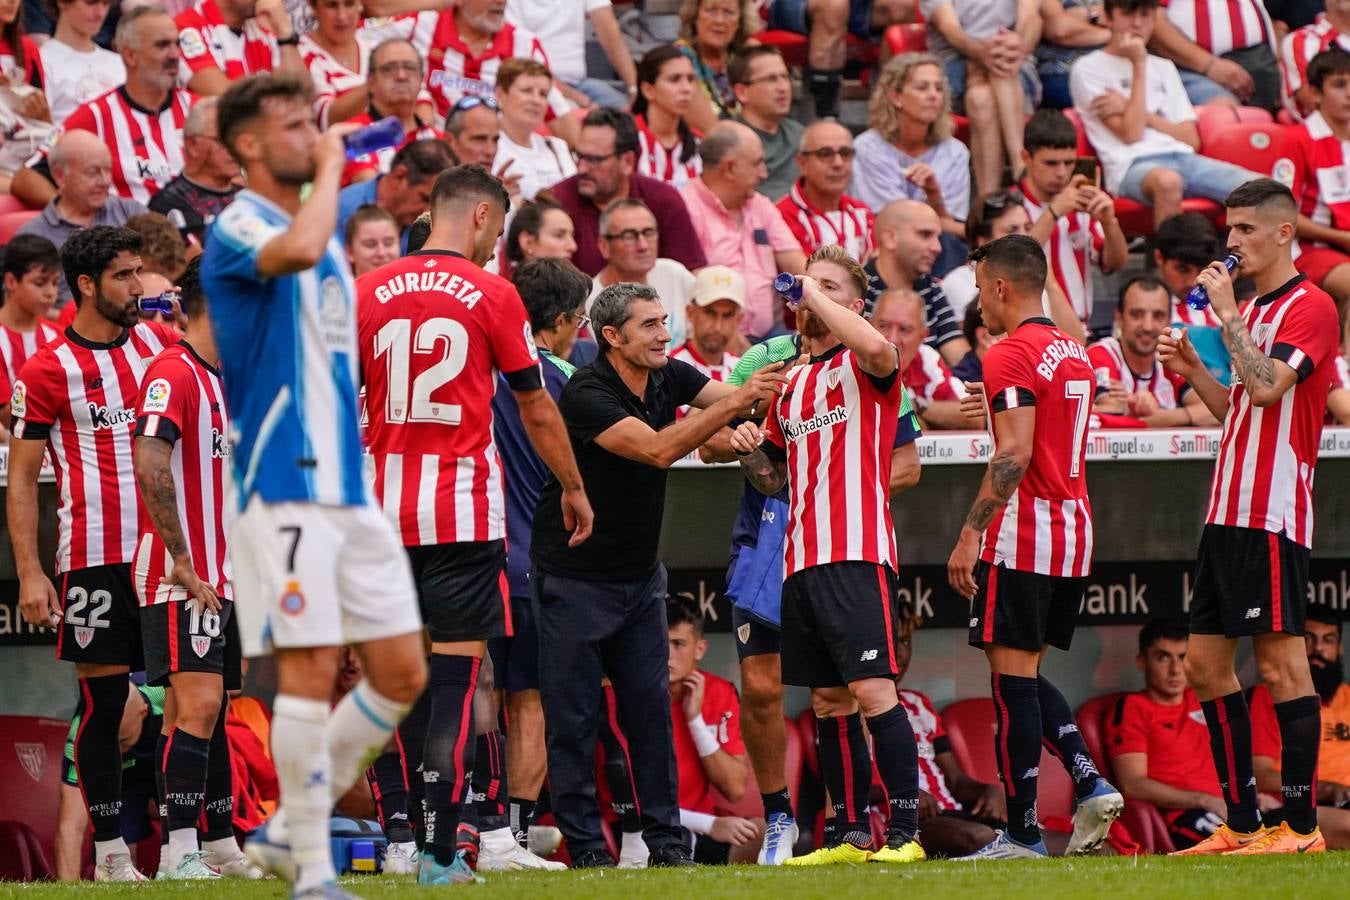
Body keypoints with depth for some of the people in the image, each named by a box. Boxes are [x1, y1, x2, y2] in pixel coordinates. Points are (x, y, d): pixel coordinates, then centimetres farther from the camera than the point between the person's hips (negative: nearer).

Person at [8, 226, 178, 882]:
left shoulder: (158, 342, 9)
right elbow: (21, 477, -3)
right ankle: (109, 853, 3)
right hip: (94, 557, -4)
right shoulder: (47, 370, -3)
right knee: (103, 701, -2)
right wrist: (29, 572, -10)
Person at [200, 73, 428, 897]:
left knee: (403, 673, 5)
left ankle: (288, 831, 17)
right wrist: (330, 167, -17)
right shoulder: (238, 228, -9)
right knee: (311, 671, -10)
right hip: (282, 487, -8)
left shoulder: (326, 227, 18)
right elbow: (297, 249, -33)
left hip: (349, 484, 8)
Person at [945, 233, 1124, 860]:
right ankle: (1090, 784, 1)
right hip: (1074, 532, 9)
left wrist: (970, 534, -19)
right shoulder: (1074, 355, 15)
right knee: (1027, 676, 17)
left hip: (1022, 538, -9)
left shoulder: (1012, 356, -13)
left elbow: (1014, 457, -20)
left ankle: (1022, 833, -4)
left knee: (1012, 677, -4)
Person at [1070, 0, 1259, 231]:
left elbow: (1191, 140, 16)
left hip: (1182, 157, 6)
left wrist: (1143, 114, 1)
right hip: (1133, 166, -6)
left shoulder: (1164, 68, 26)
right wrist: (1139, 65, -1)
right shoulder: (1088, 69, 8)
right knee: (1167, 182, -44)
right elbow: (1131, 134, -4)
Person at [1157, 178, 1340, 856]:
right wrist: (1193, 369, 8)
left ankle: (1301, 824, -6)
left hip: (1273, 514, -10)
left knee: (1280, 662, -8)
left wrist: (1226, 313, -16)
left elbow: (1266, 387, -23)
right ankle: (1241, 822, 13)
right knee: (1205, 664, 8)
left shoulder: (1310, 306, -9)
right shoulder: (1252, 310, 19)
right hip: (1228, 510, 10)